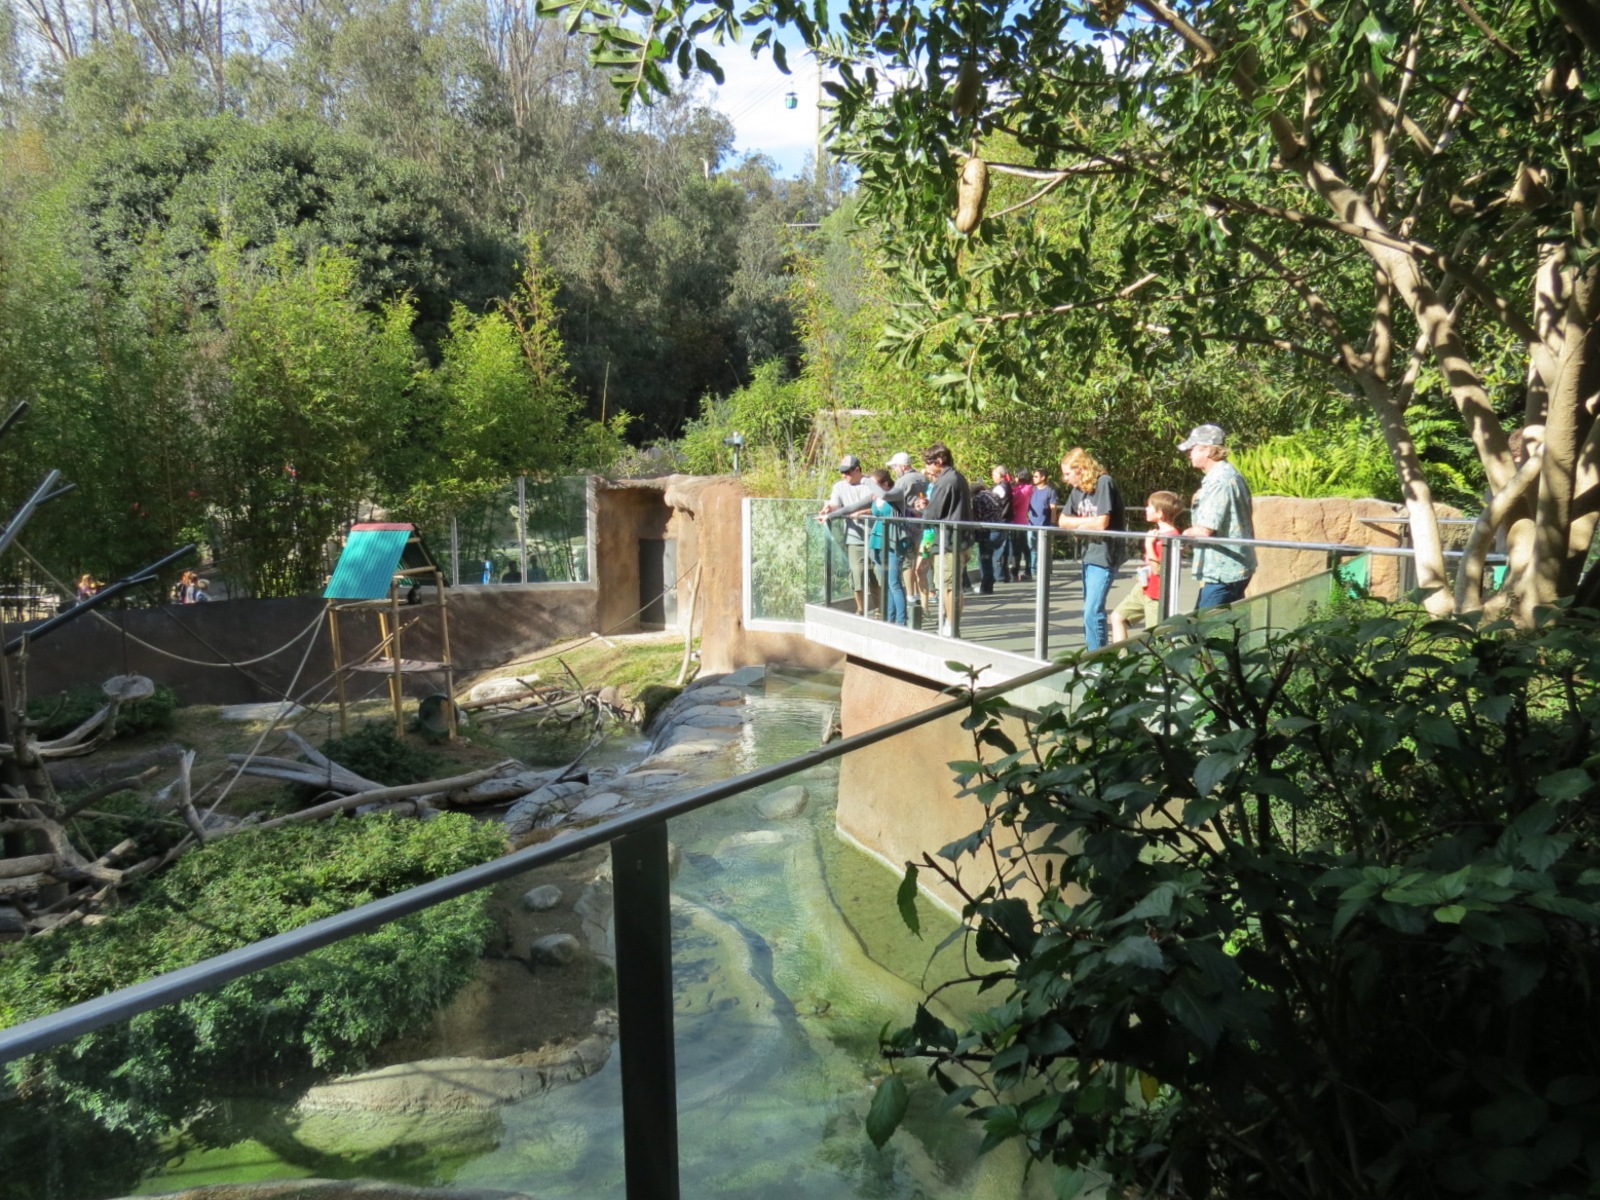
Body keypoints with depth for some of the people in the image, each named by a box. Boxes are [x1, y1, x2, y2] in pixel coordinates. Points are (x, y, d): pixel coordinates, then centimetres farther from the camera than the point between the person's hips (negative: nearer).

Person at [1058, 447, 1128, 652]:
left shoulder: (1104, 482, -13)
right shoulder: (1077, 489, 10)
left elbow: (1101, 522, -19)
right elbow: (1063, 521, 8)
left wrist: (1079, 524, -2)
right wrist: (1088, 521, -7)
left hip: (1105, 556, -8)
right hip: (1089, 554, 8)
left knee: (1093, 613, -13)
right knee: (1091, 611, 14)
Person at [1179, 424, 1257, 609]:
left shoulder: (1219, 481, -18)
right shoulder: (1230, 474, 15)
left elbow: (1205, 530, -22)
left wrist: (1186, 533, -3)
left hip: (1223, 572, -10)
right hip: (1236, 567, 10)